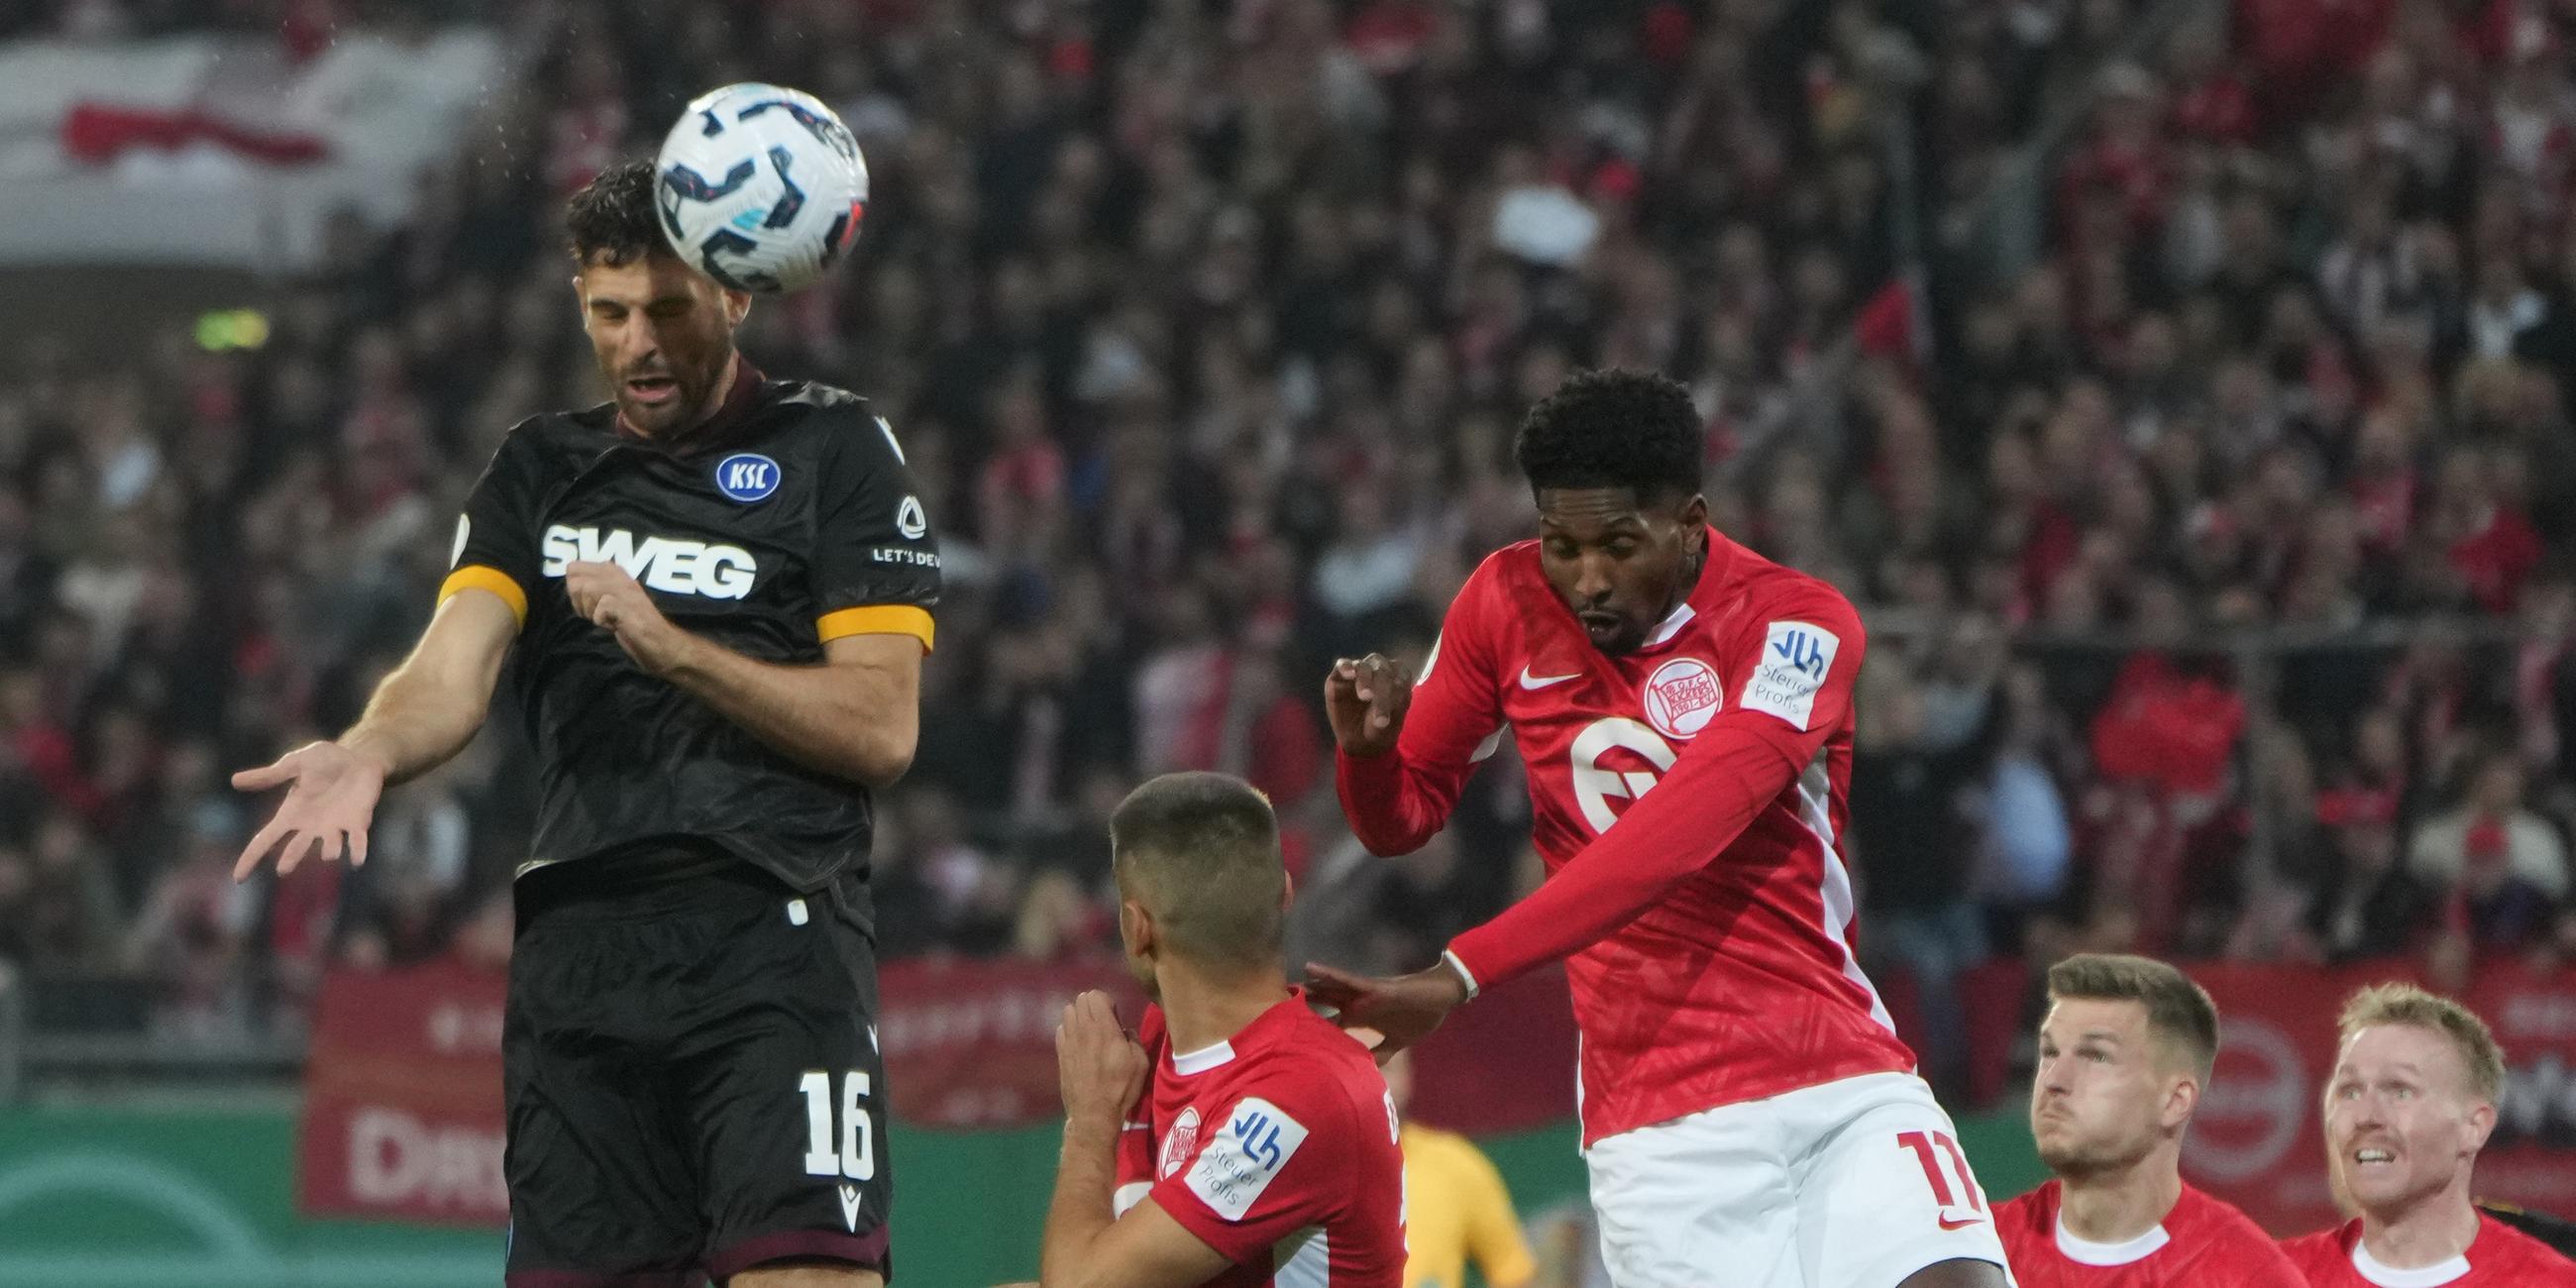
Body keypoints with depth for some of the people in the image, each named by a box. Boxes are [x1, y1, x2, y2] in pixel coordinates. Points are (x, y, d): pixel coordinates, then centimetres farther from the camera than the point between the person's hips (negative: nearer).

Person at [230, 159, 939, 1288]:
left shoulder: (833, 451, 5)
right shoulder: (539, 468, 17)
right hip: (578, 934, 4)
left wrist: (670, 646, -11)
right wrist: (367, 754, -20)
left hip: (775, 931, -4)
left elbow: (881, 727, -2)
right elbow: (452, 671, 3)